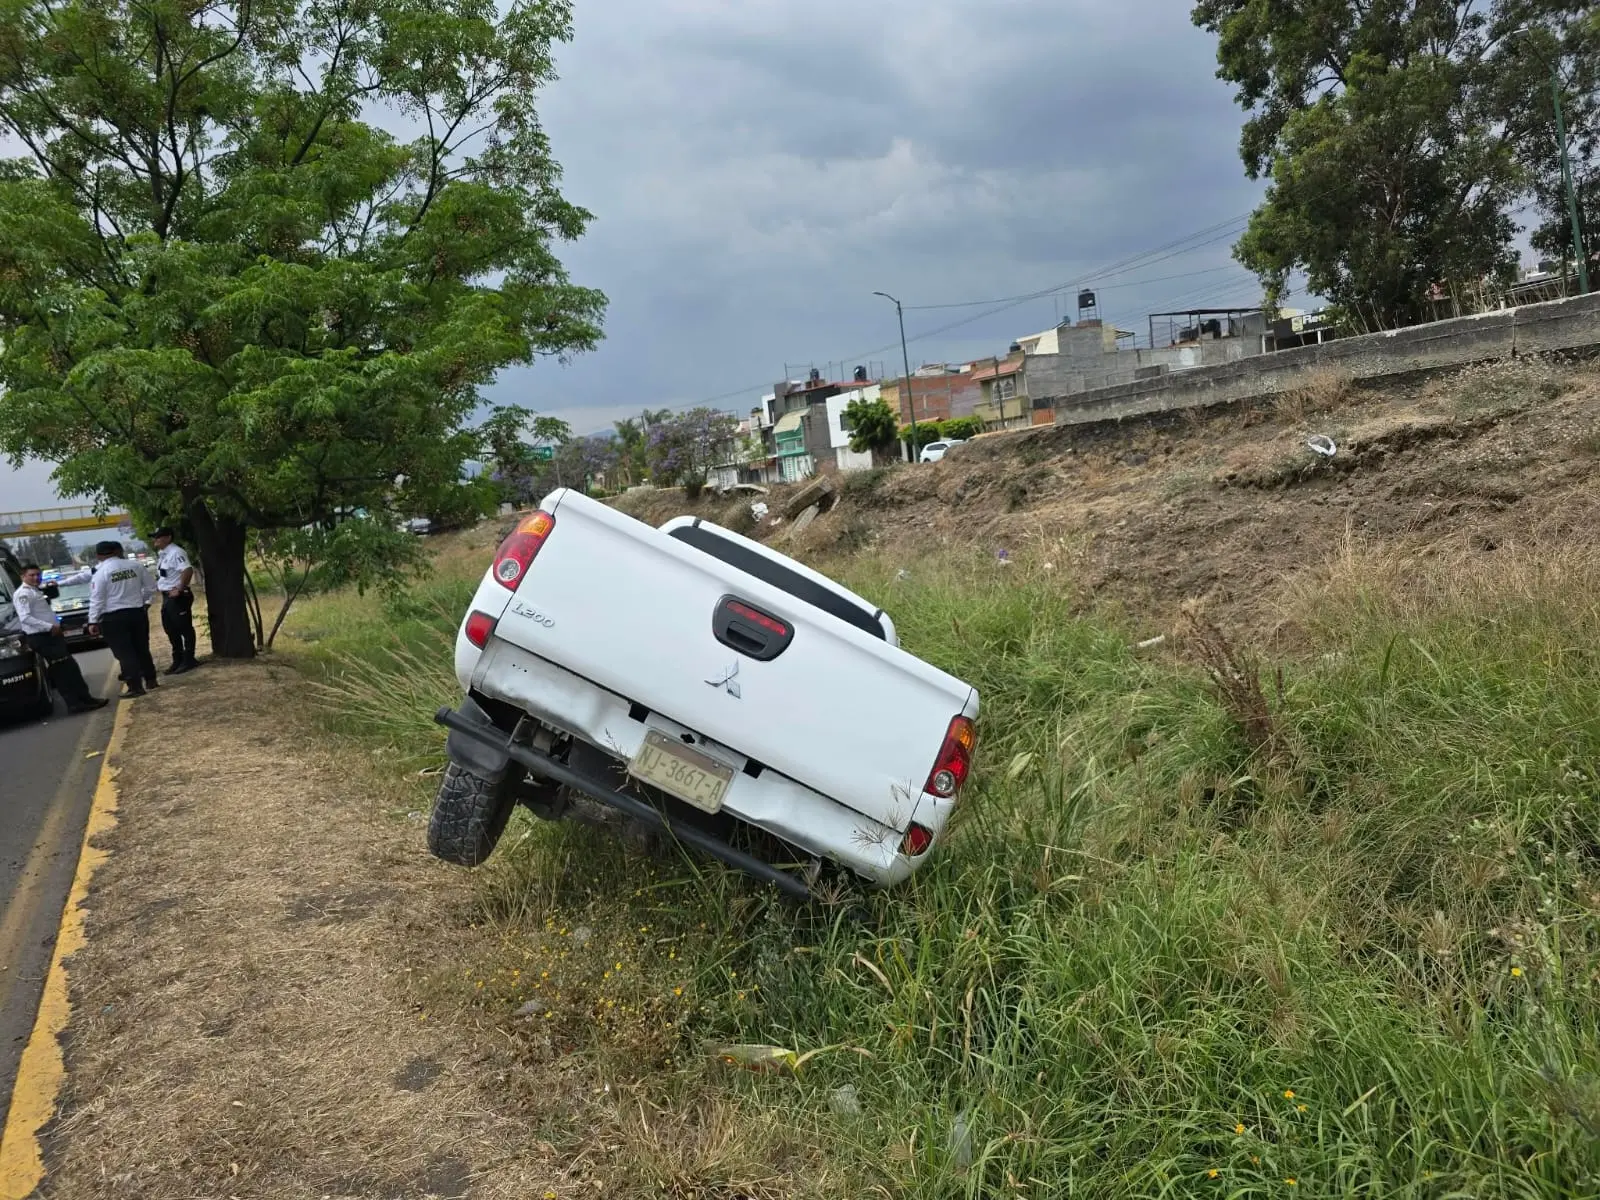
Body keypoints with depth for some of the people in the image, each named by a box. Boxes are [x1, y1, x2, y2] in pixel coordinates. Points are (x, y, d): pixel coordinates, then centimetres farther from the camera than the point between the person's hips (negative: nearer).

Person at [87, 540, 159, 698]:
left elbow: (96, 600, -10)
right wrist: (146, 601, 22)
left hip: (113, 618, -4)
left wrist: (93, 621, -4)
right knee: (141, 648, 17)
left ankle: (135, 687, -5)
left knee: (124, 653, -2)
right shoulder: (136, 566, 1)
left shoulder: (100, 572, -10)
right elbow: (151, 587, 7)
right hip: (137, 612, 5)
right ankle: (150, 680, 24)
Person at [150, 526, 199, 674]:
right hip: (166, 596, 11)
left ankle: (188, 660, 5)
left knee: (185, 629, -1)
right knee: (171, 630, 16)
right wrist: (158, 584, 14)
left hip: (178, 597, -10)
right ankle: (178, 660, 25)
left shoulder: (176, 553, -18)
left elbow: (188, 570, -30)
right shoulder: (161, 554, 13)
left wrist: (180, 589, -25)